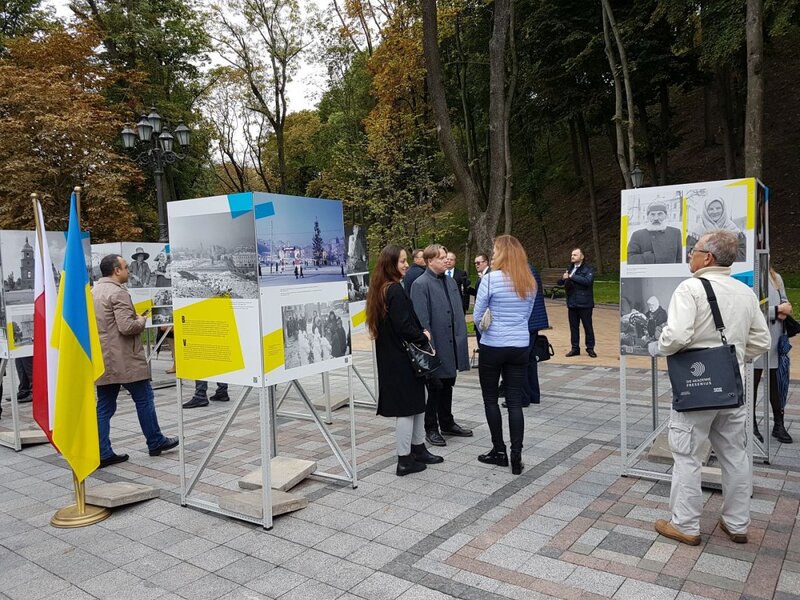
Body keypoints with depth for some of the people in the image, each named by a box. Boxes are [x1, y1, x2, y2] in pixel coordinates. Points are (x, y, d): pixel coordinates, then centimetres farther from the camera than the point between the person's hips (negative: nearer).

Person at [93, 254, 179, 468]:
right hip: (124, 360, -8)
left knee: (104, 406, 9)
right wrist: (141, 321, -4)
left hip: (101, 360, 8)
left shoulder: (93, 292, 13)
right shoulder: (118, 293, -15)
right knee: (144, 399, 5)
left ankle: (102, 453, 10)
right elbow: (127, 327, -24)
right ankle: (155, 442, 15)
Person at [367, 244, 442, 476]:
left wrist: (420, 335, 8)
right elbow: (404, 327, -23)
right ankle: (405, 459, 10)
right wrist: (424, 337, -6)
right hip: (402, 358, -9)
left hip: (390, 356, 9)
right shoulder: (395, 290, -19)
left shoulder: (379, 289, 10)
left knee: (417, 403, 18)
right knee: (407, 407, 1)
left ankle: (418, 449, 29)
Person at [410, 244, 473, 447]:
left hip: (452, 346, 7)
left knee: (447, 386, 19)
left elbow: (458, 312, 12)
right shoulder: (421, 284, -14)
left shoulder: (450, 281, 8)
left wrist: (462, 338, 8)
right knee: (434, 388, 7)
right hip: (435, 346, -7)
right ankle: (431, 429, 21)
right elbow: (422, 319, -17)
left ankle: (447, 423, 34)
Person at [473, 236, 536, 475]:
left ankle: (499, 451, 18)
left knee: (491, 399, 11)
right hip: (520, 346, 5)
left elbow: (477, 315, -5)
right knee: (515, 402, 6)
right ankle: (516, 456, 5)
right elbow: (527, 314, 14)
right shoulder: (530, 283, 4)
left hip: (493, 347, -4)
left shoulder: (491, 278, -13)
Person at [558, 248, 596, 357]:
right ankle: (575, 348, 17)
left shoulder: (588, 269, -3)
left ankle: (590, 348, 11)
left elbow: (587, 281, -21)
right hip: (572, 303, 5)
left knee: (588, 326, 2)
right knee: (573, 327, 9)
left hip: (584, 303, -5)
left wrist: (572, 276, -20)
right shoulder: (569, 269, 14)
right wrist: (563, 278, -10)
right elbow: (560, 283, 13)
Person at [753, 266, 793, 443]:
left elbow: (785, 301, 20)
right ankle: (752, 426, 17)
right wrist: (778, 309, -13)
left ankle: (779, 425, 22)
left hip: (776, 340, 6)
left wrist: (784, 310, -2)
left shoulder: (777, 278, 11)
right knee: (752, 384, 5)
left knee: (776, 383, 12)